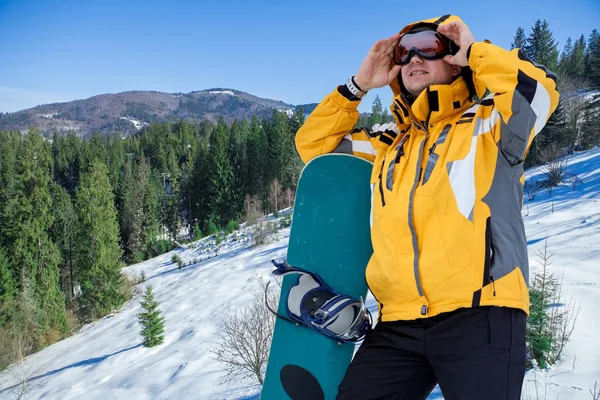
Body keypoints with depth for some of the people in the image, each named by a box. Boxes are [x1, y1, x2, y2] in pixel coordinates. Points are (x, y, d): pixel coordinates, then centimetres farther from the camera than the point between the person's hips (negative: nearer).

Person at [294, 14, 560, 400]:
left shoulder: (485, 125, 6)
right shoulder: (389, 144, 20)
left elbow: (537, 88, -14)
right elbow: (314, 144, 25)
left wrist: (475, 52, 1)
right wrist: (357, 85, 16)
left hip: (479, 315, -4)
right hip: (399, 325, 5)